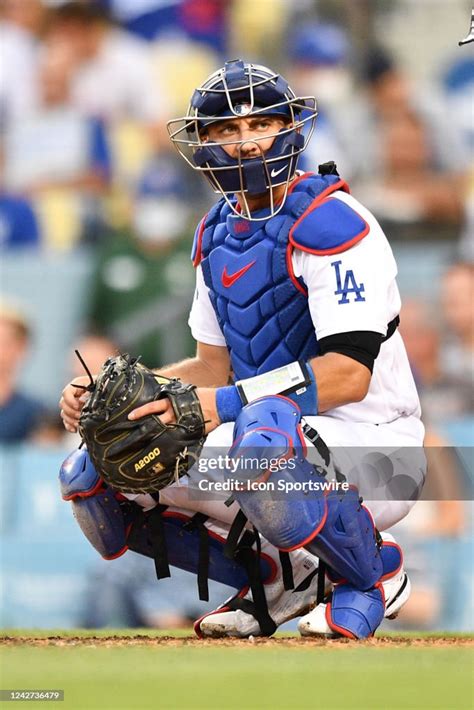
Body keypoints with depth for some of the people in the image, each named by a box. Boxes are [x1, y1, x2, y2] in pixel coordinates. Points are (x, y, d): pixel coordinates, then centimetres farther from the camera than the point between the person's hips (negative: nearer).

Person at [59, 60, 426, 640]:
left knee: (264, 442, -42)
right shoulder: (216, 236, 12)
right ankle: (276, 578, 11)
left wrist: (224, 404, -32)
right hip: (278, 427, 8)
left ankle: (374, 573, -11)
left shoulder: (330, 221, -15)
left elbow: (349, 373, -23)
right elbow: (216, 365, 15)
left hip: (369, 440, -8)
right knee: (94, 471, -2)